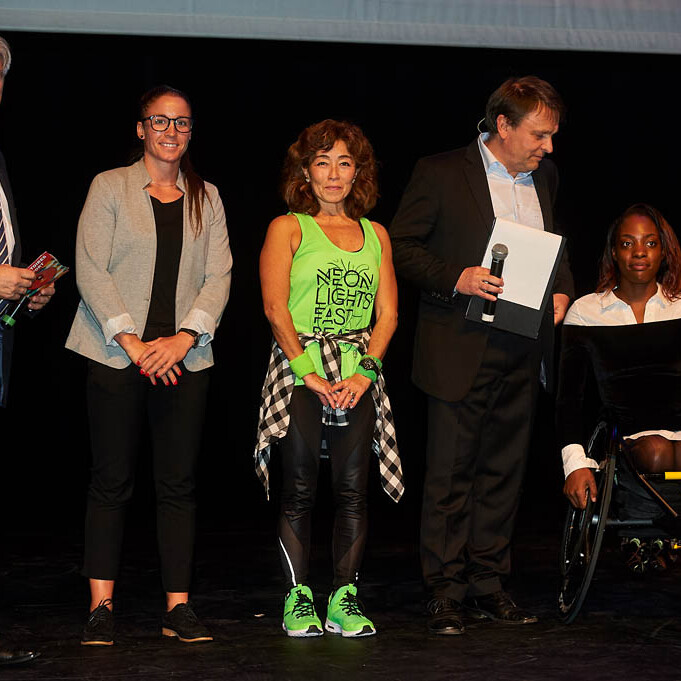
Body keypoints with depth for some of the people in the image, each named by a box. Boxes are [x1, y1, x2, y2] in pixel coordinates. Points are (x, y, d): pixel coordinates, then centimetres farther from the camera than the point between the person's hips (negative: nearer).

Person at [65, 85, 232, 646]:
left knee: (179, 483, 1)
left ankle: (178, 606, 4)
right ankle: (102, 606, 2)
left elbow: (219, 276, 7)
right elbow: (91, 269, -3)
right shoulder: (110, 187, 4)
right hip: (116, 354, -3)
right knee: (112, 480, -3)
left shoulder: (207, 198, 14)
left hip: (183, 358, 3)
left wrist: (184, 337, -9)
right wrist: (131, 341, -12)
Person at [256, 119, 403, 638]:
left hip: (358, 374, 3)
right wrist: (308, 371, -12)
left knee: (353, 488, -2)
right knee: (300, 489, -2)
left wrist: (365, 371, -5)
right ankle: (298, 599, 6)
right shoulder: (288, 229, 5)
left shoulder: (375, 235, 15)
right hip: (300, 370, -3)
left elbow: (388, 313, 10)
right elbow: (275, 308, -4)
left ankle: (346, 599, 5)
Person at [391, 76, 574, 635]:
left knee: (504, 471, 9)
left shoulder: (545, 177, 13)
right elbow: (401, 247, -5)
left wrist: (562, 290, 8)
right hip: (461, 350, -5)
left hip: (522, 353, 6)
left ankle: (488, 585, 17)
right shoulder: (441, 173, -5)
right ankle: (446, 594, 4)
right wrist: (457, 277, -18)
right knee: (451, 477, -2)